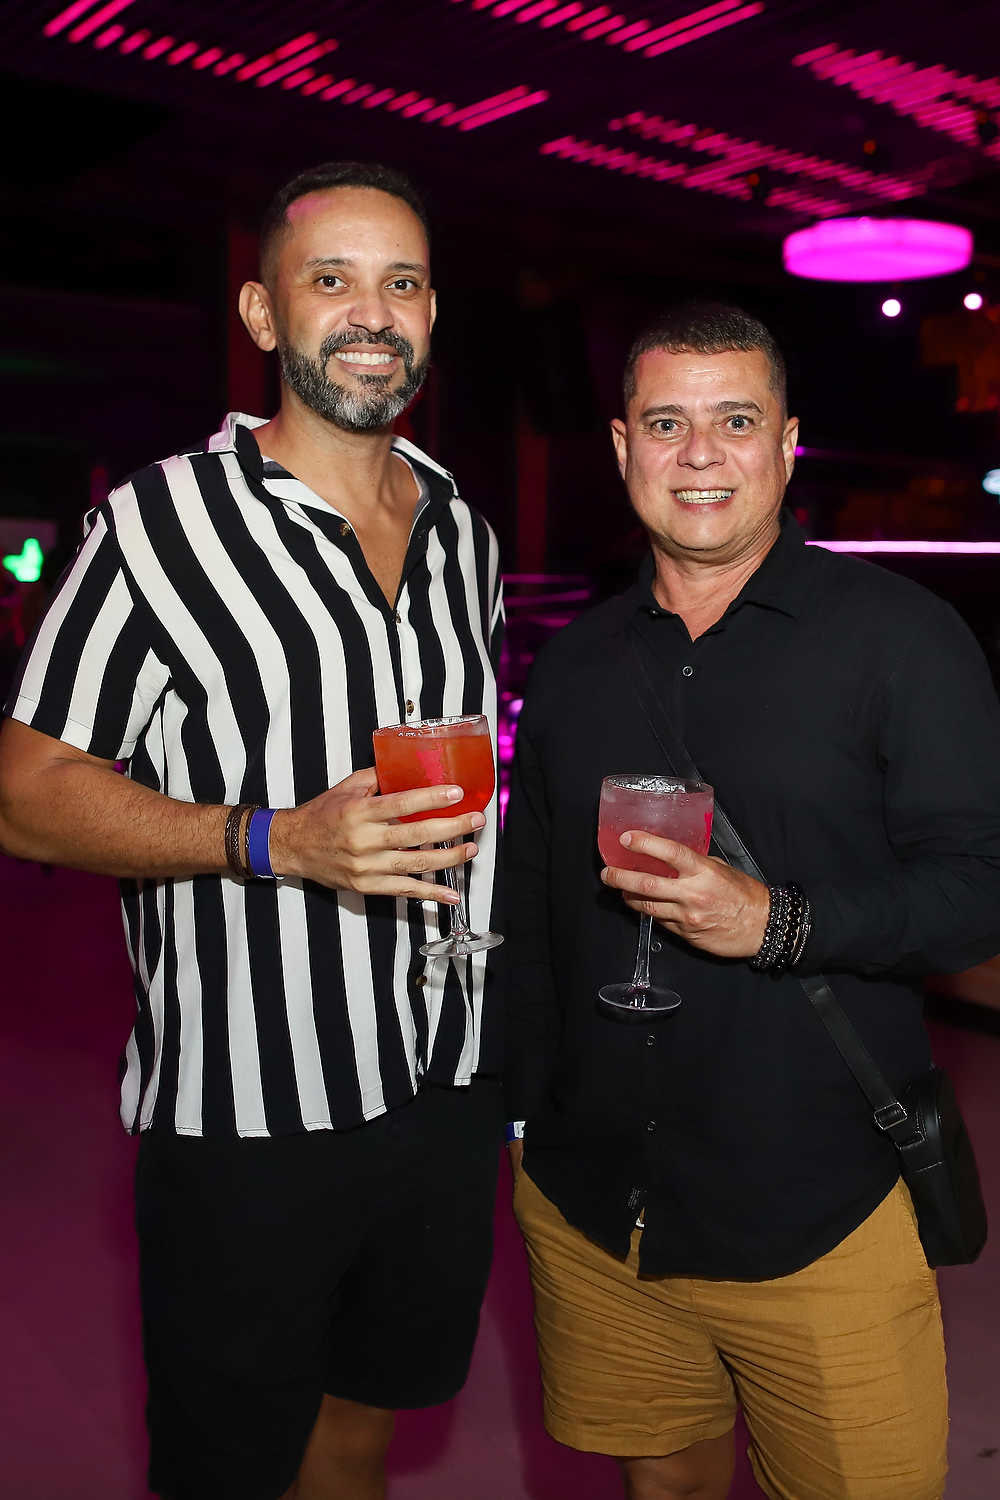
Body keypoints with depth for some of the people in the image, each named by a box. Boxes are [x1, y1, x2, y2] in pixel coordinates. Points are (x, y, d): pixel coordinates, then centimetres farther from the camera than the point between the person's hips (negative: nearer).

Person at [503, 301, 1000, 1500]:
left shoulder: (900, 637, -6)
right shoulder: (573, 664, 7)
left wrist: (780, 924, -23)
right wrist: (516, 1118, 11)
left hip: (821, 1221, -3)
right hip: (589, 1211, 4)